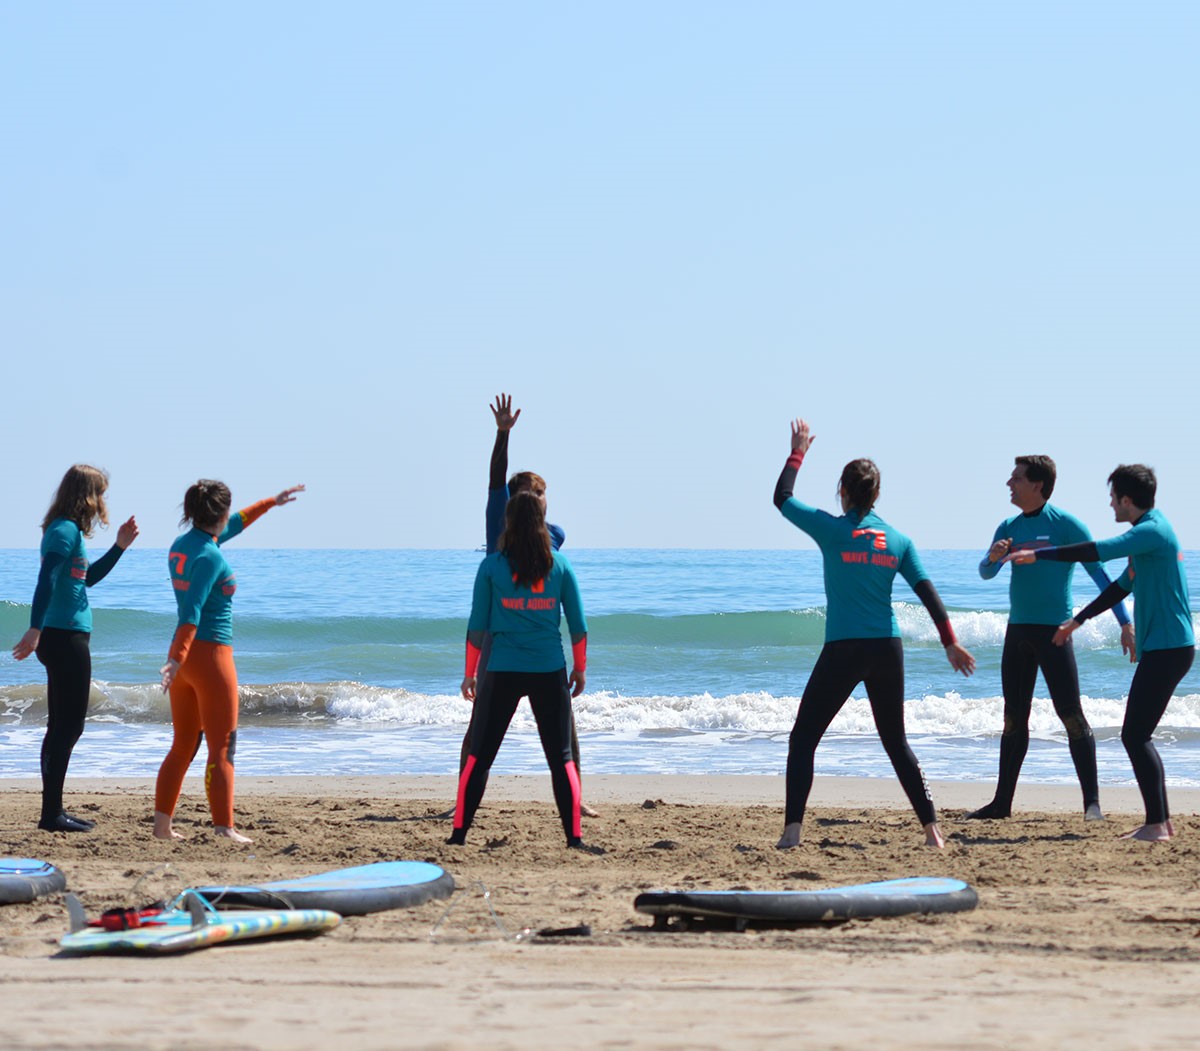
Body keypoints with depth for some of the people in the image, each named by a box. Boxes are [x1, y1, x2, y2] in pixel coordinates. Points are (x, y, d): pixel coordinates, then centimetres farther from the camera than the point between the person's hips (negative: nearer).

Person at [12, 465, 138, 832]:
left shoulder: (69, 530, 15)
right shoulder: (64, 531, -14)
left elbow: (87, 578, 29)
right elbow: (46, 581, -26)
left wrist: (119, 547, 20)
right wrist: (35, 629, -34)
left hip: (65, 640, 10)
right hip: (66, 638, -10)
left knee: (62, 727, 13)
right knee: (69, 727, -6)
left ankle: (53, 811, 18)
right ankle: (52, 814, -5)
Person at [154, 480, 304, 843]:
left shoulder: (181, 546, 11)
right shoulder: (210, 557, -16)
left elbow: (233, 525, 28)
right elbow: (192, 611, -26)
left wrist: (272, 502, 38)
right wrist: (177, 658, -34)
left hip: (185, 655, 9)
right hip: (211, 654, -9)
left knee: (183, 746, 14)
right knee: (222, 749, -5)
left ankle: (162, 824, 13)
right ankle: (224, 828, -7)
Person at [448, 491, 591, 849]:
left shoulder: (492, 566, -2)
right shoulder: (559, 565, 1)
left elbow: (477, 625, 0)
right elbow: (578, 624, 4)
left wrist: (470, 673, 8)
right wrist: (580, 669, 15)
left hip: (502, 672, -1)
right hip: (550, 672, 1)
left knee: (479, 755, 8)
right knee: (561, 758, 8)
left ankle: (459, 833, 6)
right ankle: (574, 837, 4)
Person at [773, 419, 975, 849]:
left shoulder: (832, 529, -3)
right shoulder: (898, 540, 6)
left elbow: (782, 498, 10)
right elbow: (928, 593, 4)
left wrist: (797, 452, 22)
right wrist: (951, 643, 7)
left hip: (843, 651, -4)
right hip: (887, 651, 4)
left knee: (803, 739, 2)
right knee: (896, 743, 16)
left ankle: (793, 829, -11)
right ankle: (932, 828, 10)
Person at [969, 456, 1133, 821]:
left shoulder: (1066, 525, -7)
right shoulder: (1009, 528, 11)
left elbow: (1100, 574, -8)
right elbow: (986, 573, 8)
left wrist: (1125, 622, -14)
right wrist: (994, 557, -17)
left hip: (1054, 630, -6)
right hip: (1018, 629, 6)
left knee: (1071, 716, -9)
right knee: (1014, 719, 10)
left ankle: (1092, 802, -8)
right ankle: (1002, 803, 15)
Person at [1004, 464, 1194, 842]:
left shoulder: (1152, 531, -14)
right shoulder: (1148, 532, 18)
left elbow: (1098, 551, -25)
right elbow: (1123, 585, 28)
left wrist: (1038, 555, -19)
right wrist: (1078, 620, 32)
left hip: (1168, 648, -10)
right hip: (1163, 646, 10)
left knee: (1135, 735, -11)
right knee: (1139, 736, 13)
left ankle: (1156, 825, -13)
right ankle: (1161, 821, 15)